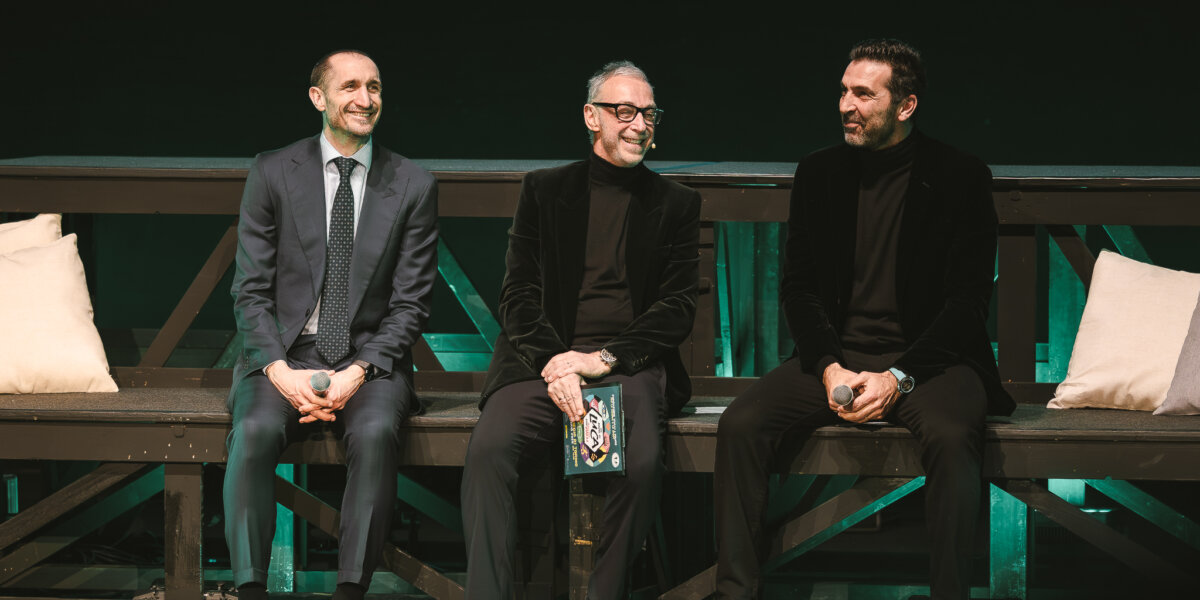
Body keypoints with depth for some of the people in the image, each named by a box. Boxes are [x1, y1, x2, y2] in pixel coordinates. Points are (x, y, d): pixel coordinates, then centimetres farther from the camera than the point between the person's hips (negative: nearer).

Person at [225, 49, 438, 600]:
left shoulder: (413, 186, 5)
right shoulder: (272, 174, 4)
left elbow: (410, 303, 2)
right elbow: (251, 291, 2)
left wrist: (358, 373, -13)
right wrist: (280, 371, -15)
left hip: (370, 357, 0)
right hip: (284, 352, 0)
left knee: (375, 432, -33)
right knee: (255, 431, -31)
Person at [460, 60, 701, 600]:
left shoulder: (675, 204, 15)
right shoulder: (543, 190, 15)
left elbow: (678, 308, 6)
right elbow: (517, 296, 8)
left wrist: (604, 358, -9)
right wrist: (555, 363, -11)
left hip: (629, 367, -1)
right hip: (543, 362, 1)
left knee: (643, 462, -33)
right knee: (488, 447, -29)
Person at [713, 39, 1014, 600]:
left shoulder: (960, 178, -2)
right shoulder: (819, 172, 9)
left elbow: (968, 300, -6)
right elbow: (798, 286, 9)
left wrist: (899, 378, -18)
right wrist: (830, 369, -10)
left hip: (926, 357, -3)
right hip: (835, 356, 3)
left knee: (950, 436, -36)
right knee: (740, 424, -21)